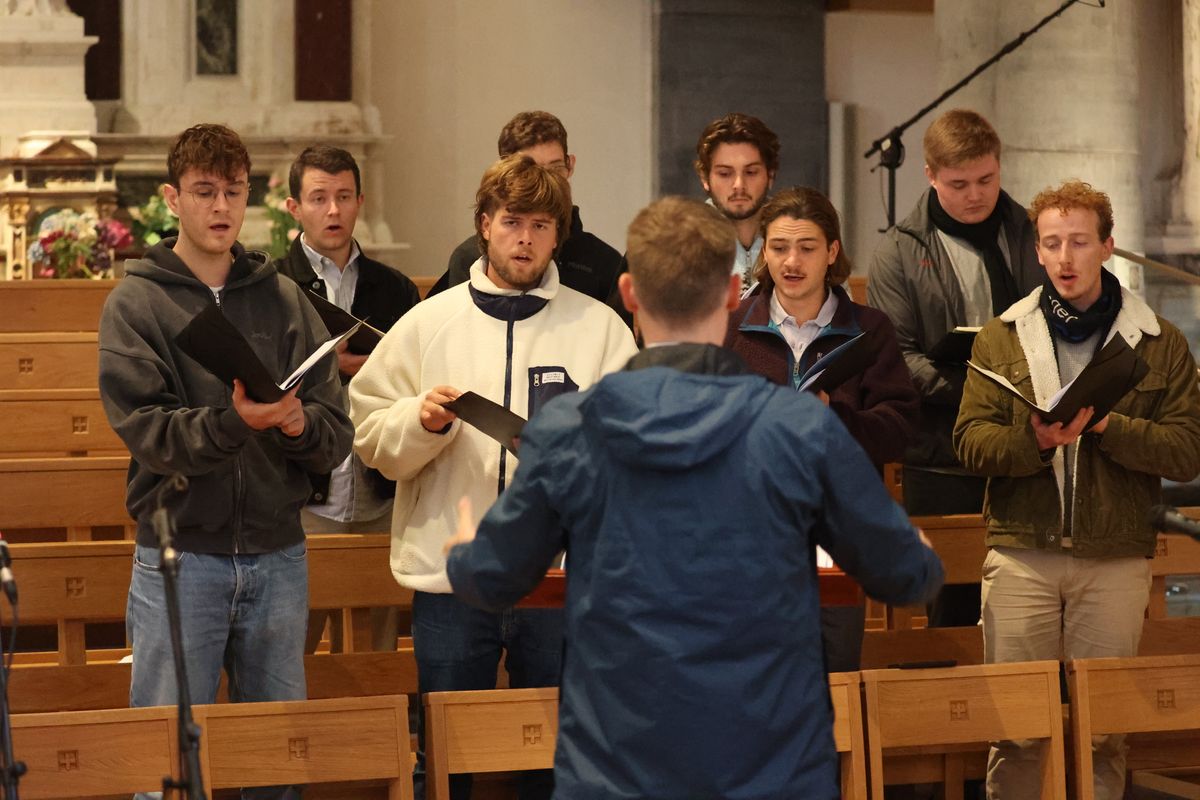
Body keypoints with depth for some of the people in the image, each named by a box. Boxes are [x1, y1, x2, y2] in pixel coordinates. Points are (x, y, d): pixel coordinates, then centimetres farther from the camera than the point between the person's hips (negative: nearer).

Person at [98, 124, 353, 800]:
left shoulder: (284, 299, 8)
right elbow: (145, 429, -13)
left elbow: (338, 436, 2)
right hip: (179, 556, -3)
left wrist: (298, 423, -20)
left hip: (277, 555, 3)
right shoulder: (136, 303, 0)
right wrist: (235, 421, -28)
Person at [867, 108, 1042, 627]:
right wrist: (967, 387, -20)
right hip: (943, 456, -2)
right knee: (954, 602, 1)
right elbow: (894, 355, -5)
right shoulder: (899, 253, 3)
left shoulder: (1033, 237, 11)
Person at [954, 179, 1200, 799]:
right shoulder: (1000, 338, 9)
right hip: (1021, 556, 0)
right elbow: (970, 440, 1)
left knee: (1103, 730, 4)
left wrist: (1103, 425, -16)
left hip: (1116, 562, 0)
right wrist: (1034, 442, -19)